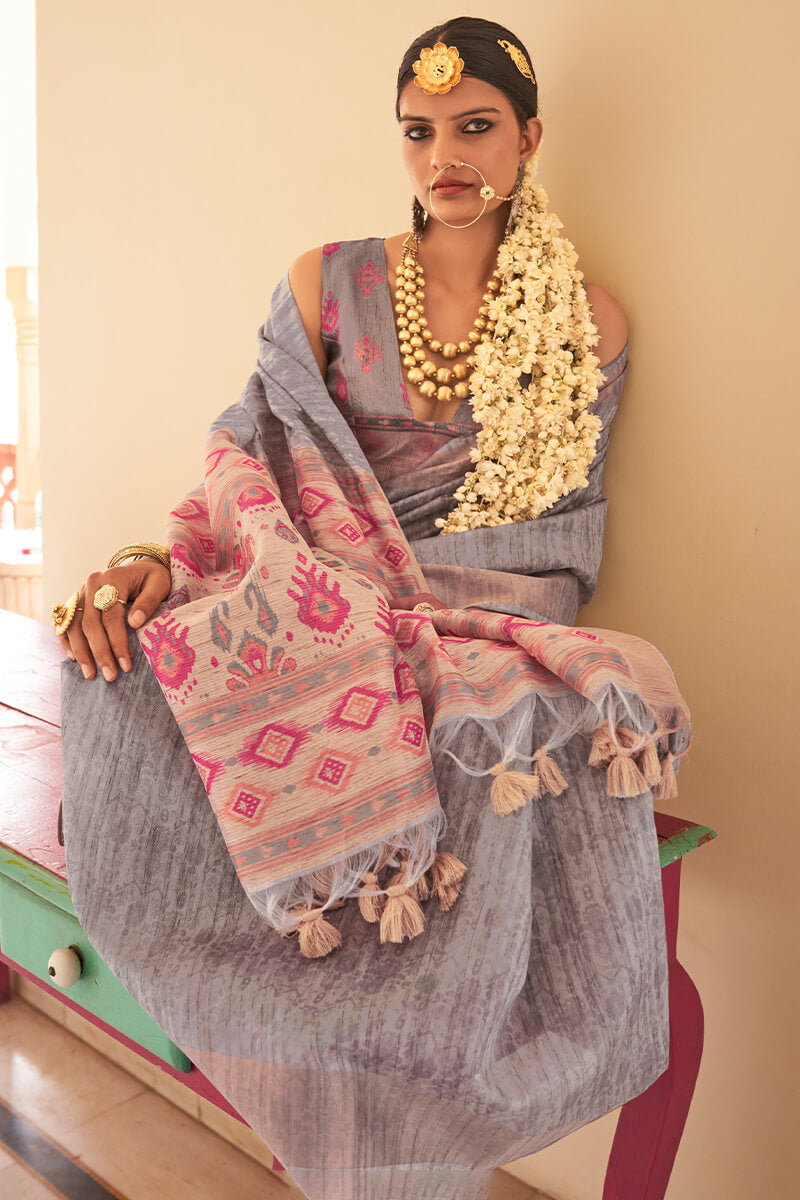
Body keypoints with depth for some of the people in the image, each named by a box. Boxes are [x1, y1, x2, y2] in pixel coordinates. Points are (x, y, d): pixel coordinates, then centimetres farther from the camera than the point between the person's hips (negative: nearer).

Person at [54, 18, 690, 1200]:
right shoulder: (327, 285, 11)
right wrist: (163, 561, -15)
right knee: (135, 686, -30)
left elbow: (563, 538, 7)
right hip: (316, 624, 1)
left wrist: (402, 594, -8)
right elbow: (257, 473, 5)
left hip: (489, 639, 0)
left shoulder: (589, 324, 11)